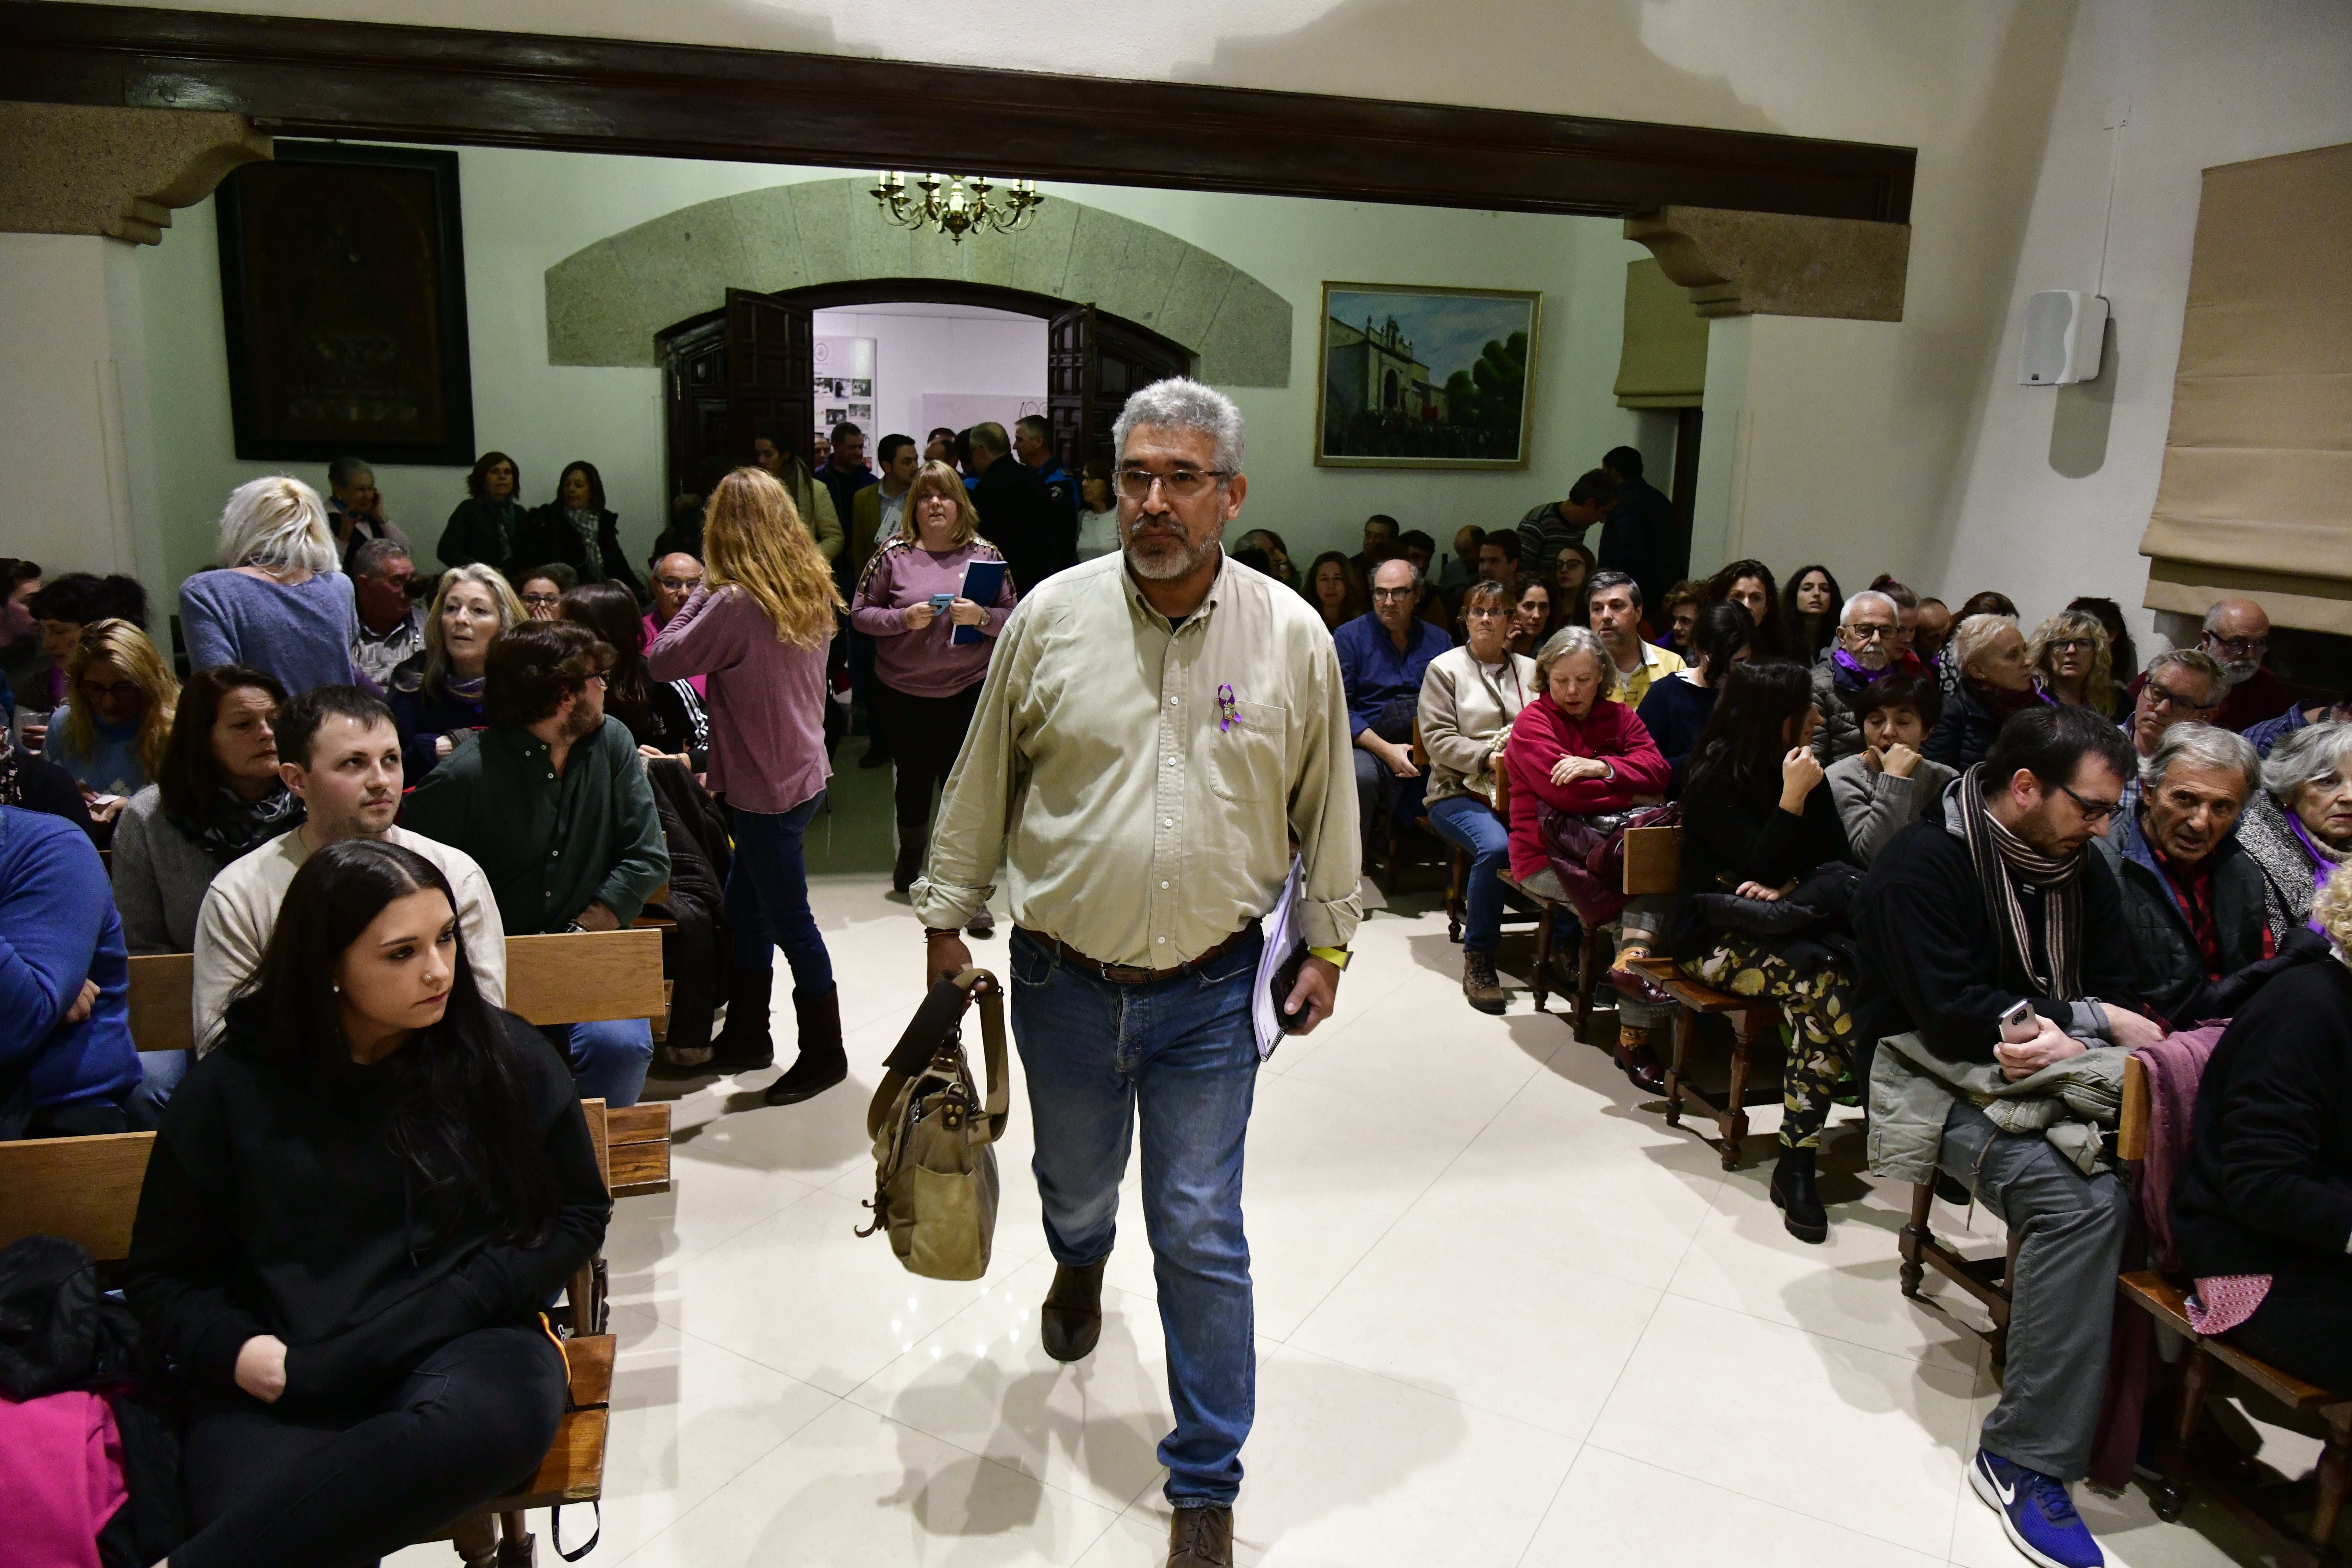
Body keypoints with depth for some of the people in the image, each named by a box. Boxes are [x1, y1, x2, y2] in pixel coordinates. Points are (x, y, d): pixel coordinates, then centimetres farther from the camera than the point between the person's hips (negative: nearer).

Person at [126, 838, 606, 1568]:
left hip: (462, 1346, 1)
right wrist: (236, 1352, -10)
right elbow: (161, 1274, 12)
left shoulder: (502, 1056, 3)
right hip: (280, 1383, -1)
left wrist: (415, 1328, -6)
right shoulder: (233, 1086, 5)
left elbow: (577, 1216, 6)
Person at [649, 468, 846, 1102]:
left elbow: (665, 659, -13)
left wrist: (702, 595, -5)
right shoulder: (813, 592, 3)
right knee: (744, 906, 20)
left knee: (790, 920, 5)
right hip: (802, 771, 8)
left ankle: (824, 1053, 18)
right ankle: (746, 1036, 33)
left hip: (767, 789, -8)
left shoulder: (735, 604, -21)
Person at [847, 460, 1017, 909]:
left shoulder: (984, 554, 1)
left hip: (969, 690, -1)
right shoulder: (894, 555, 0)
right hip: (904, 691, 1)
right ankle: (910, 856, 42)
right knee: (914, 780, 14)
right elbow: (860, 613, 2)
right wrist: (904, 619, -14)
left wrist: (982, 617, -18)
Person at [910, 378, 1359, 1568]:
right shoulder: (1051, 617, -7)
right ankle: (1080, 1264, 62)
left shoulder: (1292, 636, -7)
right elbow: (982, 784, 3)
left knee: (1201, 1238, 4)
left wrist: (1326, 943, 8)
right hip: (1063, 978, 2)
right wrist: (945, 921, 6)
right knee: (1074, 1183, 24)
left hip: (1209, 991, -1)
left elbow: (1327, 803, 4)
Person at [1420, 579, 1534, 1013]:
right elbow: (1438, 739, -2)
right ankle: (1478, 960, -19)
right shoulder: (1445, 668, 10)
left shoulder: (1530, 670, 21)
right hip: (1460, 792, -3)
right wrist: (1488, 757, -14)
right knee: (1496, 847, -34)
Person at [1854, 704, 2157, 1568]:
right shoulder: (1921, 865, -12)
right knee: (2081, 1199, -31)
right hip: (1943, 1086, -7)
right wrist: (2092, 1019, -12)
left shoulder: (2081, 869, 13)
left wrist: (2068, 1042, -14)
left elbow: (2121, 1000, 10)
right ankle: (2027, 1457, -22)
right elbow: (1952, 1016, -20)